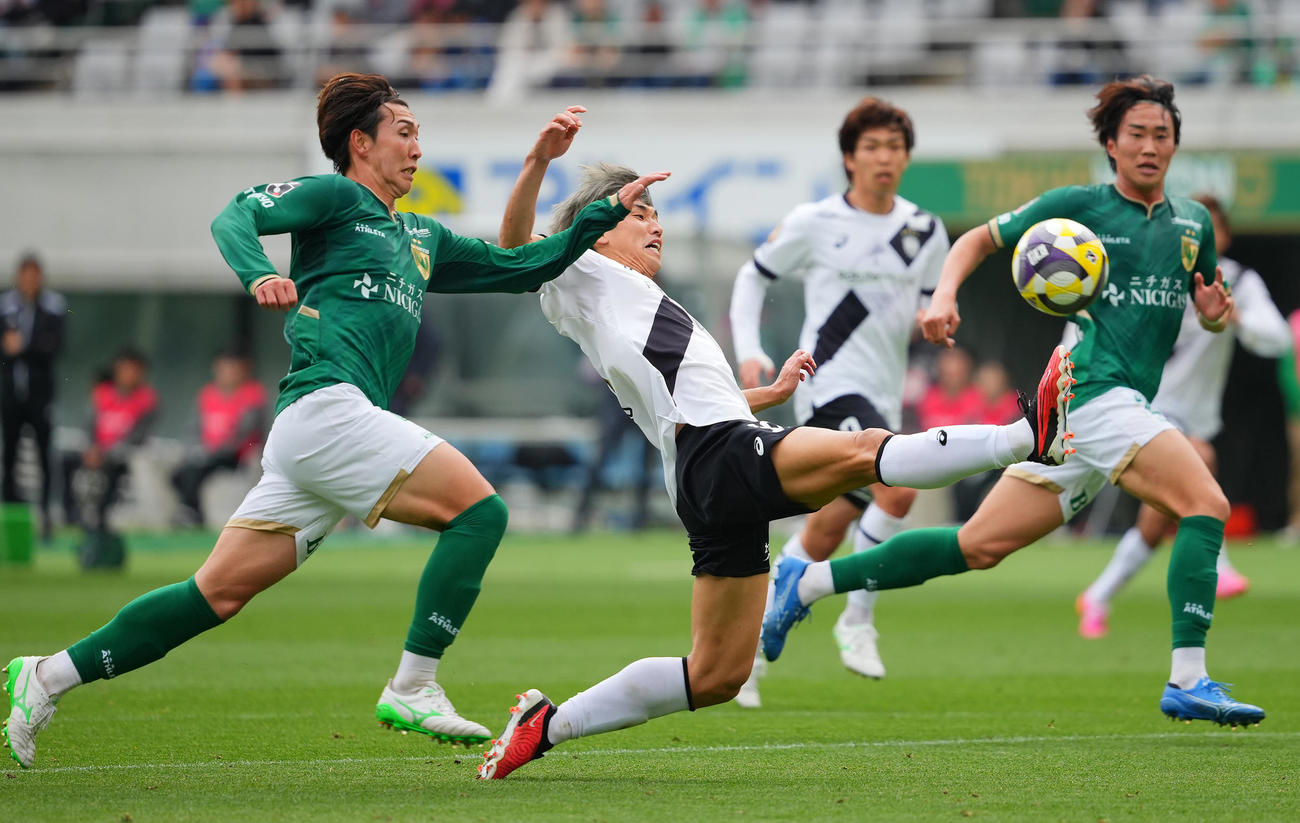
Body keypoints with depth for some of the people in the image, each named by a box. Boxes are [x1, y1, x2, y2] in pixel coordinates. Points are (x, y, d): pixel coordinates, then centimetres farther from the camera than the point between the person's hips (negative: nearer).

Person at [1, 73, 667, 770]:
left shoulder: (421, 240, 29)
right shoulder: (335, 198, 6)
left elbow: (522, 268, 33)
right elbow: (234, 217, -8)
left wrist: (608, 212, 27)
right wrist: (258, 274, -29)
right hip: (325, 406, -8)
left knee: (217, 593, 3)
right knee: (478, 509, -12)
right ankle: (412, 689, -15)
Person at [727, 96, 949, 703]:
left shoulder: (926, 231, 10)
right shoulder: (814, 224, -2)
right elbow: (753, 277, 10)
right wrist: (749, 352, -2)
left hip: (883, 396, 6)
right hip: (829, 382, -6)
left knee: (825, 533, 7)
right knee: (901, 483, -27)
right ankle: (857, 619, -14)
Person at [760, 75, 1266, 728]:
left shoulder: (1194, 222, 16)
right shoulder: (1078, 205, 0)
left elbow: (1211, 314, 26)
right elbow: (981, 238, 11)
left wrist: (1217, 311, 2)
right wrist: (945, 294, -7)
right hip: (1089, 388, -7)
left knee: (981, 545, 7)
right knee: (1207, 504, -22)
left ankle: (806, 582, 16)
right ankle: (1188, 681, -23)